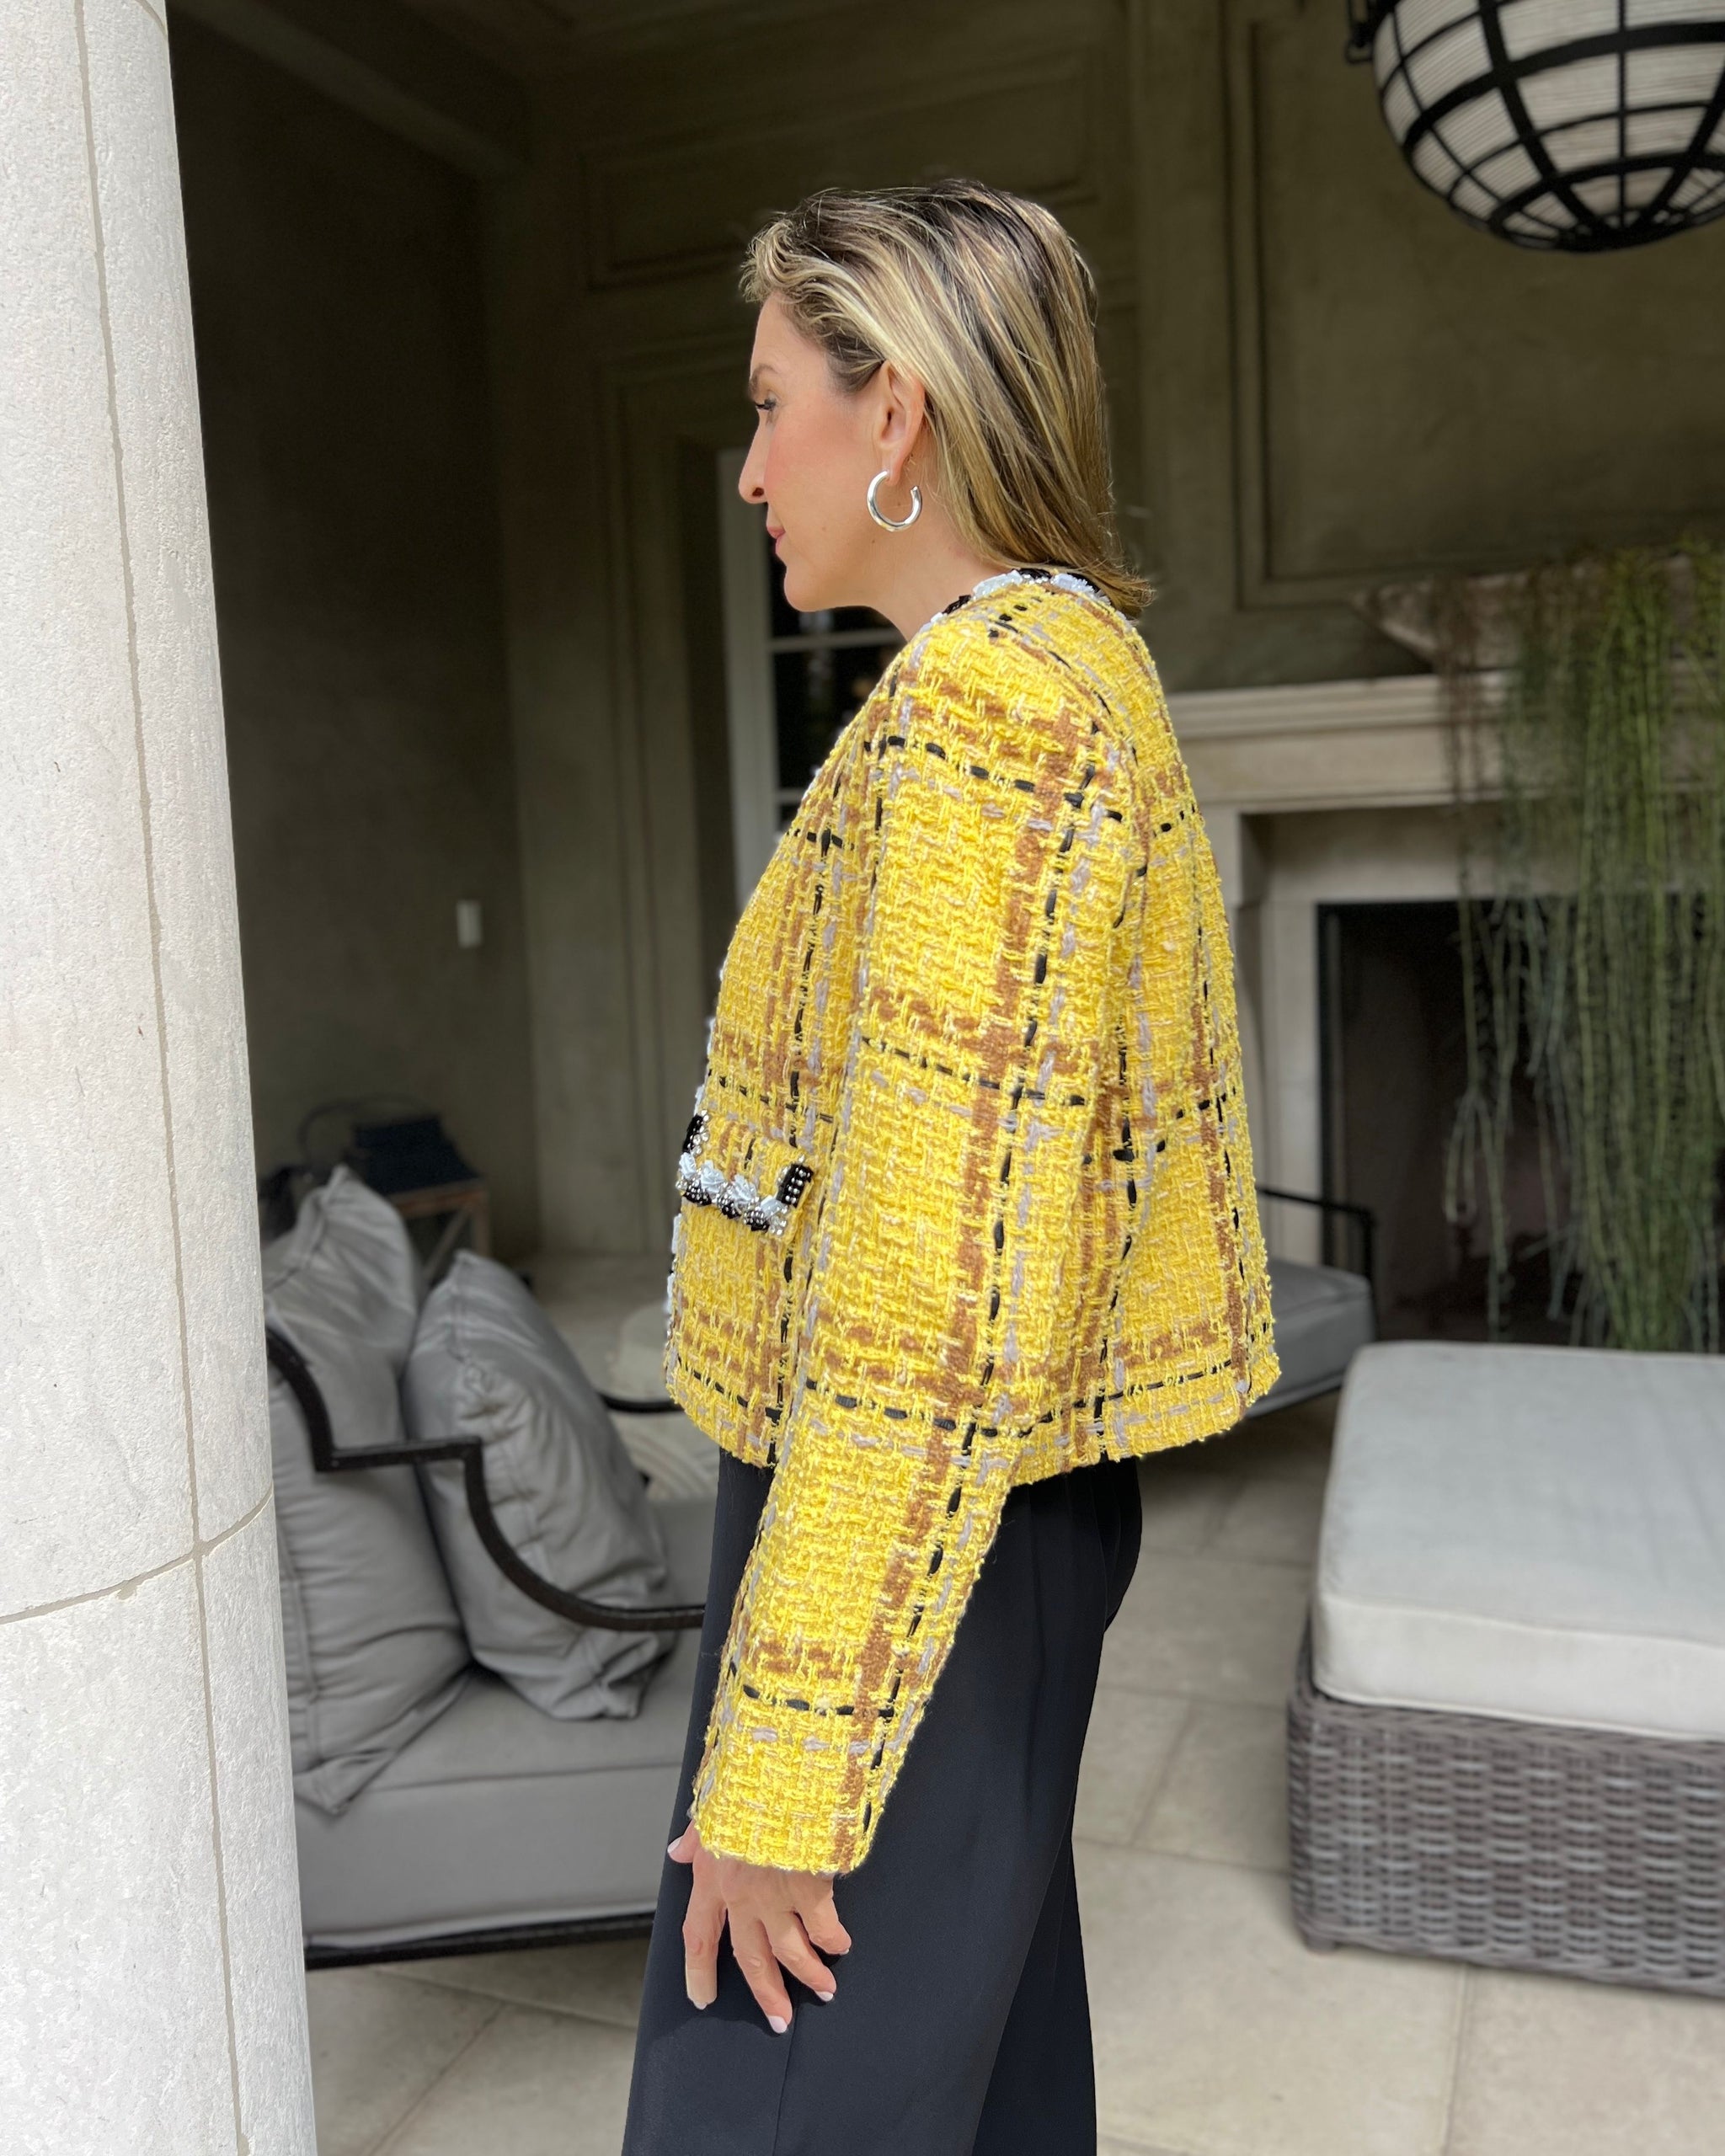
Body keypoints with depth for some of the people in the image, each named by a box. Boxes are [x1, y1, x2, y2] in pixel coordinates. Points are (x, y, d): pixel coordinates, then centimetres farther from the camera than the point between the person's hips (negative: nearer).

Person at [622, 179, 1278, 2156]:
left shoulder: (984, 695, -19)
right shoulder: (1082, 668, 12)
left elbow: (930, 1274, -25)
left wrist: (782, 1763, -19)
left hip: (906, 1544, -10)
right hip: (1001, 1514, 10)